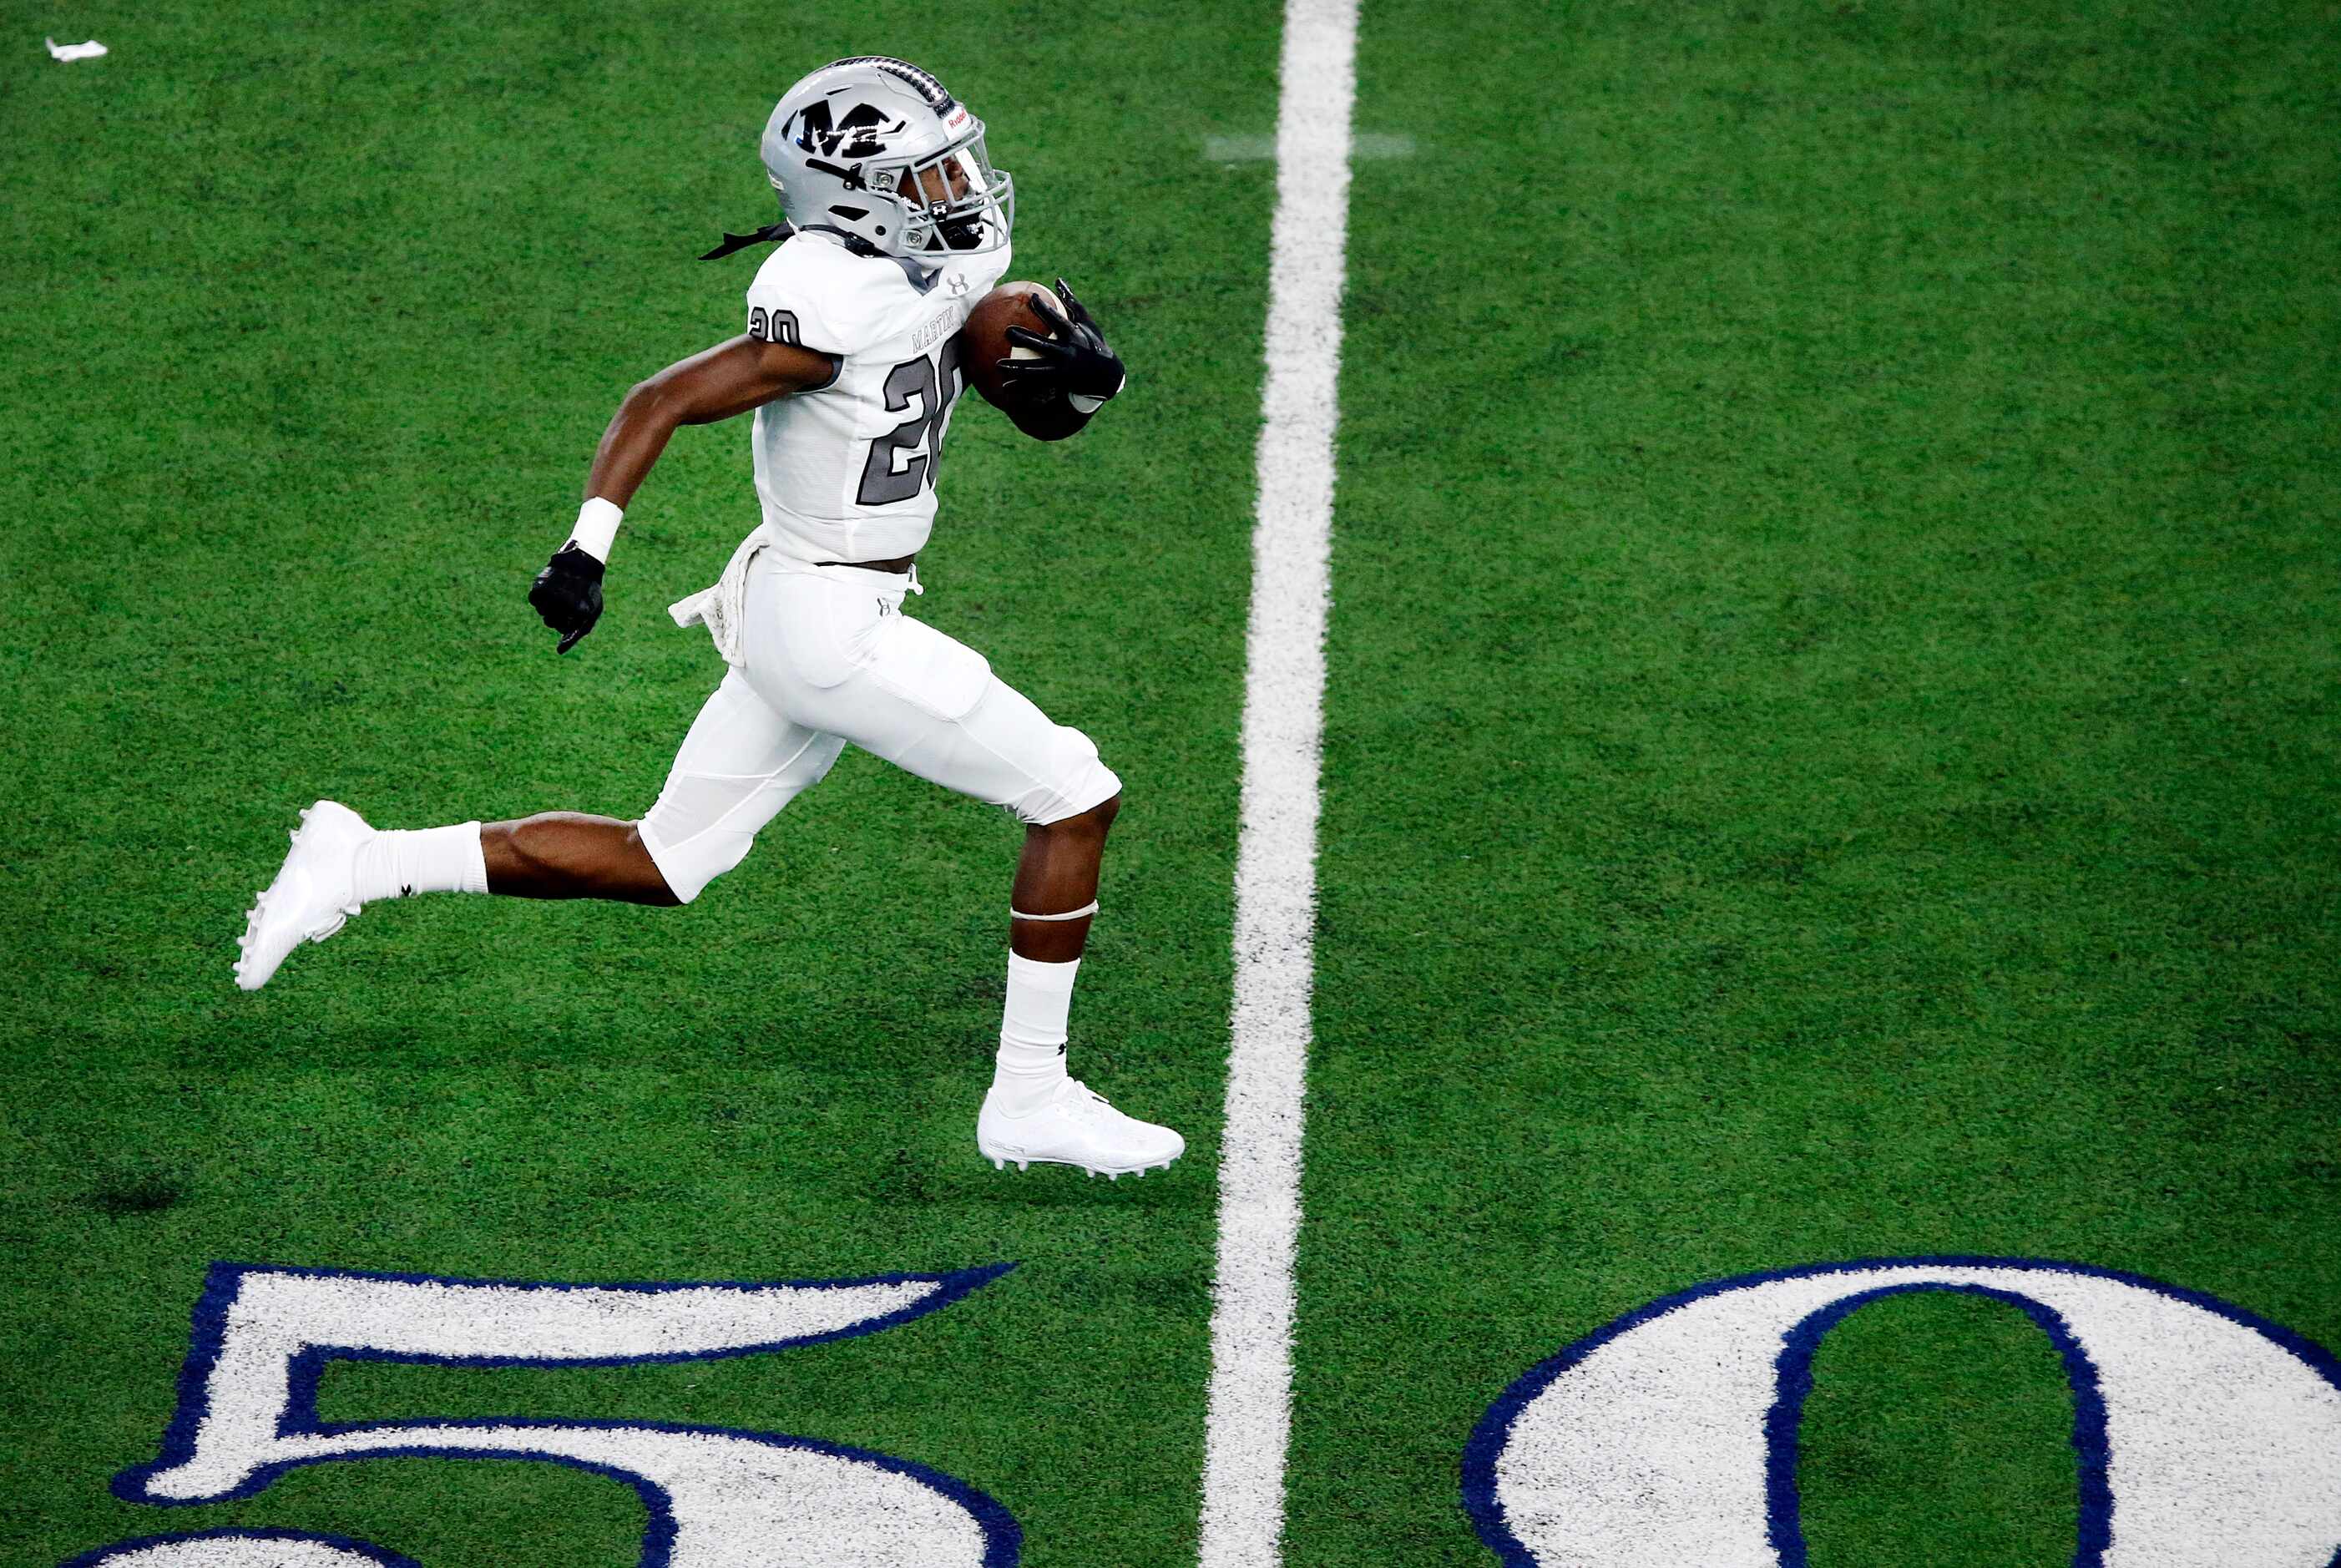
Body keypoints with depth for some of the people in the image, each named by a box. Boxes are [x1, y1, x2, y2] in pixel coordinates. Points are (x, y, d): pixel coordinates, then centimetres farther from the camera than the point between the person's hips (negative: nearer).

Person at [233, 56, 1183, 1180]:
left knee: (657, 868, 15)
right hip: (832, 627, -9)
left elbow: (1049, 407, 16)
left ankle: (362, 867, 15)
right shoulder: (837, 312, -22)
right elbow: (663, 402, -21)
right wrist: (586, 549, -28)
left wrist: (1070, 361, -6)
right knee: (1075, 796, -2)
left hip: (798, 618, 9)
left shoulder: (951, 265, 6)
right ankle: (1029, 1103, 6)